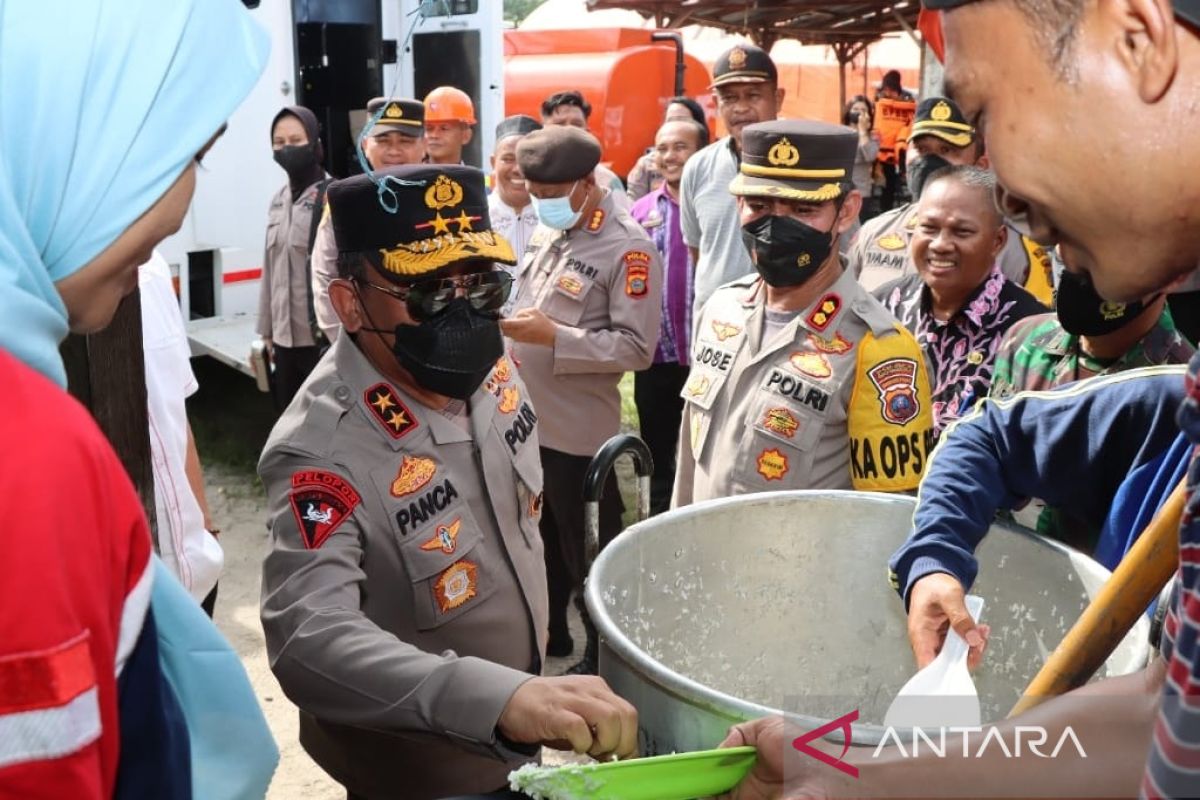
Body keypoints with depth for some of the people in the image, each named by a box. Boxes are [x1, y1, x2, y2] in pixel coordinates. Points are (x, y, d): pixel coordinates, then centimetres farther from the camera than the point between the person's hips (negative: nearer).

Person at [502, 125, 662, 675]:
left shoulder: (628, 248, -16)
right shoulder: (549, 229, 8)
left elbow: (637, 346, -21)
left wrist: (553, 336, -24)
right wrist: (512, 330, 8)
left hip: (579, 429, -7)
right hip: (527, 418, 8)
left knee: (590, 553, 8)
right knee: (541, 539, 22)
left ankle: (602, 660, 26)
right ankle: (546, 634, 41)